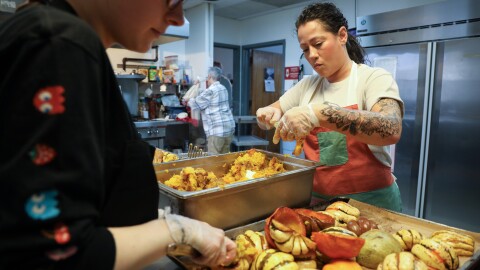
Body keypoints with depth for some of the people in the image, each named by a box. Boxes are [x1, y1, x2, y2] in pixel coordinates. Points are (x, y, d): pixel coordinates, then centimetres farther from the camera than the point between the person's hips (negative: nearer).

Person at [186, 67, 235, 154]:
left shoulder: (210, 91, -11)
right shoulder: (223, 88, 16)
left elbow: (196, 104, -2)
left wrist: (188, 101, 18)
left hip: (217, 130, -9)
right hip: (229, 127, 9)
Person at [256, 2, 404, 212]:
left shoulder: (374, 78, -9)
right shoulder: (307, 85, 5)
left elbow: (391, 130, -27)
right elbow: (269, 115, 10)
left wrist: (319, 113, -38)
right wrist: (268, 115, -14)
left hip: (369, 201, -3)